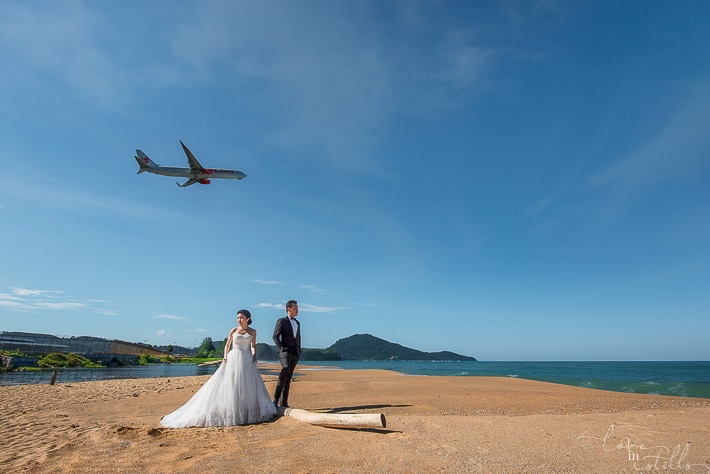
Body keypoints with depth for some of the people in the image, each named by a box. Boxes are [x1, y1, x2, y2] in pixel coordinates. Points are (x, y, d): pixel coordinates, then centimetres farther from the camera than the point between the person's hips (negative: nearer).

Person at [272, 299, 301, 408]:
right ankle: (276, 397, -24)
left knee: (289, 377, 7)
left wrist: (299, 351, 14)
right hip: (285, 351, -6)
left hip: (295, 354, 6)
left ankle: (284, 402, 12)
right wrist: (281, 348, -14)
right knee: (285, 369, -29)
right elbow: (275, 336, -6)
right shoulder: (281, 321, 0)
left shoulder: (297, 323, 19)